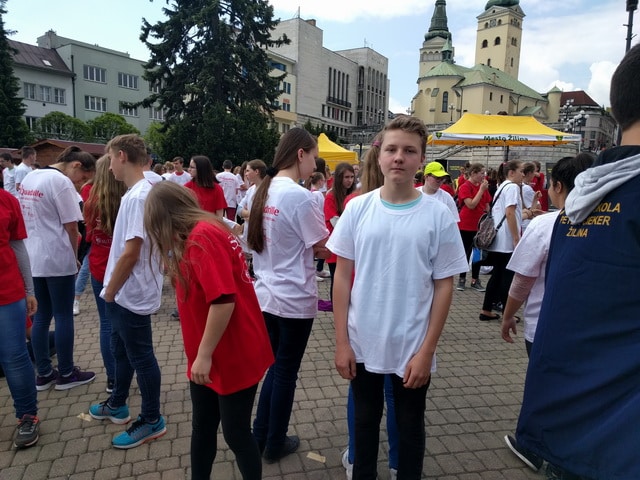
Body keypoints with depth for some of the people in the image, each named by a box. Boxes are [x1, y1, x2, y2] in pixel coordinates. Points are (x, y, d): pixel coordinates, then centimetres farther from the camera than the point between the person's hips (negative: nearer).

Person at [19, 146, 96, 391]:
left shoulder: (29, 178, 13)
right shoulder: (61, 181, -14)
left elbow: (28, 218, 17)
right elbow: (70, 227, -15)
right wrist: (74, 258, 0)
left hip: (32, 259, 8)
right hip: (57, 260, -8)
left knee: (41, 317, 13)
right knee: (63, 316, 3)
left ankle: (43, 374, 22)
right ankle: (66, 373, 14)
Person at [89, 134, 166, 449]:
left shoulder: (138, 196, -23)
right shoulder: (136, 193, 9)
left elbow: (131, 253, -25)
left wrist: (110, 292, -14)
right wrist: (111, 291, 16)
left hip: (131, 295, -10)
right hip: (123, 294, 10)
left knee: (141, 358, 5)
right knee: (121, 352, 24)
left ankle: (152, 421, 21)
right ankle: (117, 405, 44)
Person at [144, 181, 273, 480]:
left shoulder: (203, 236, -20)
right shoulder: (201, 235, 10)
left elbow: (223, 300, -28)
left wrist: (204, 354, -21)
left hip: (232, 357, -9)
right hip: (207, 358, 9)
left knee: (235, 433, 8)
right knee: (202, 429, 20)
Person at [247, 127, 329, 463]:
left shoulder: (264, 191, 5)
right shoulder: (301, 197, -20)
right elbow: (325, 249, -14)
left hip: (266, 295, 7)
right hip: (295, 299, -7)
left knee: (274, 367, 21)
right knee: (286, 372, 10)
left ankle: (261, 437, 34)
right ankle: (275, 444, 28)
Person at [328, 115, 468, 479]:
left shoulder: (438, 215, -9)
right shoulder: (358, 209, -5)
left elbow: (444, 287, -5)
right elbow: (342, 277, -1)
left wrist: (426, 351, -7)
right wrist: (342, 342, -2)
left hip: (413, 349, -1)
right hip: (362, 345, 2)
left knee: (410, 428, 18)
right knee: (365, 420, 22)